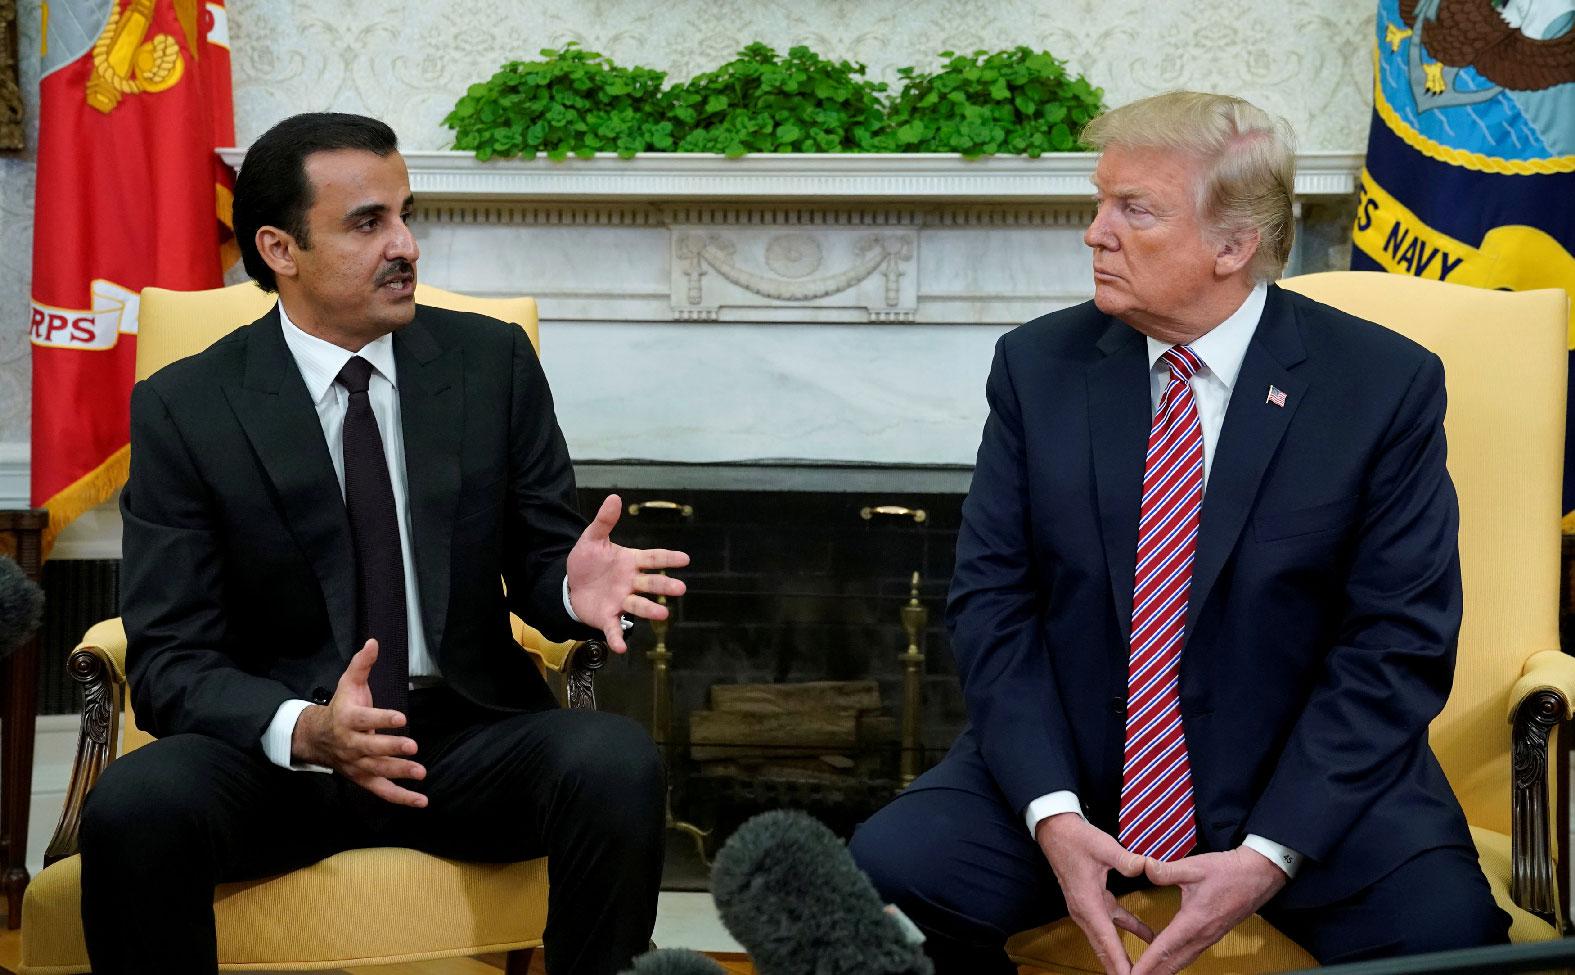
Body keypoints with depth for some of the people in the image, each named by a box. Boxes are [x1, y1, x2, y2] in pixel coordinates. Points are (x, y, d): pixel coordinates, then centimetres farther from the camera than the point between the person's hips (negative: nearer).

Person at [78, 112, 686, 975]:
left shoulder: (493, 362, 3)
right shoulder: (184, 409, -4)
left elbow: (539, 557, 8)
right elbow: (170, 660, -7)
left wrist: (574, 588, -19)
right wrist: (306, 730, -28)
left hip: (468, 738, 2)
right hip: (275, 748, -1)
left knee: (617, 763, -29)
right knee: (135, 805, -32)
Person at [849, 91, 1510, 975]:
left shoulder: (1385, 386, -5)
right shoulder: (1040, 365, 2)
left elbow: (1397, 643, -7)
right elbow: (993, 601, 0)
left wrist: (1269, 853, -17)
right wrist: (1051, 812, -15)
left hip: (1306, 780, -3)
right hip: (1070, 771, 3)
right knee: (881, 876, -20)